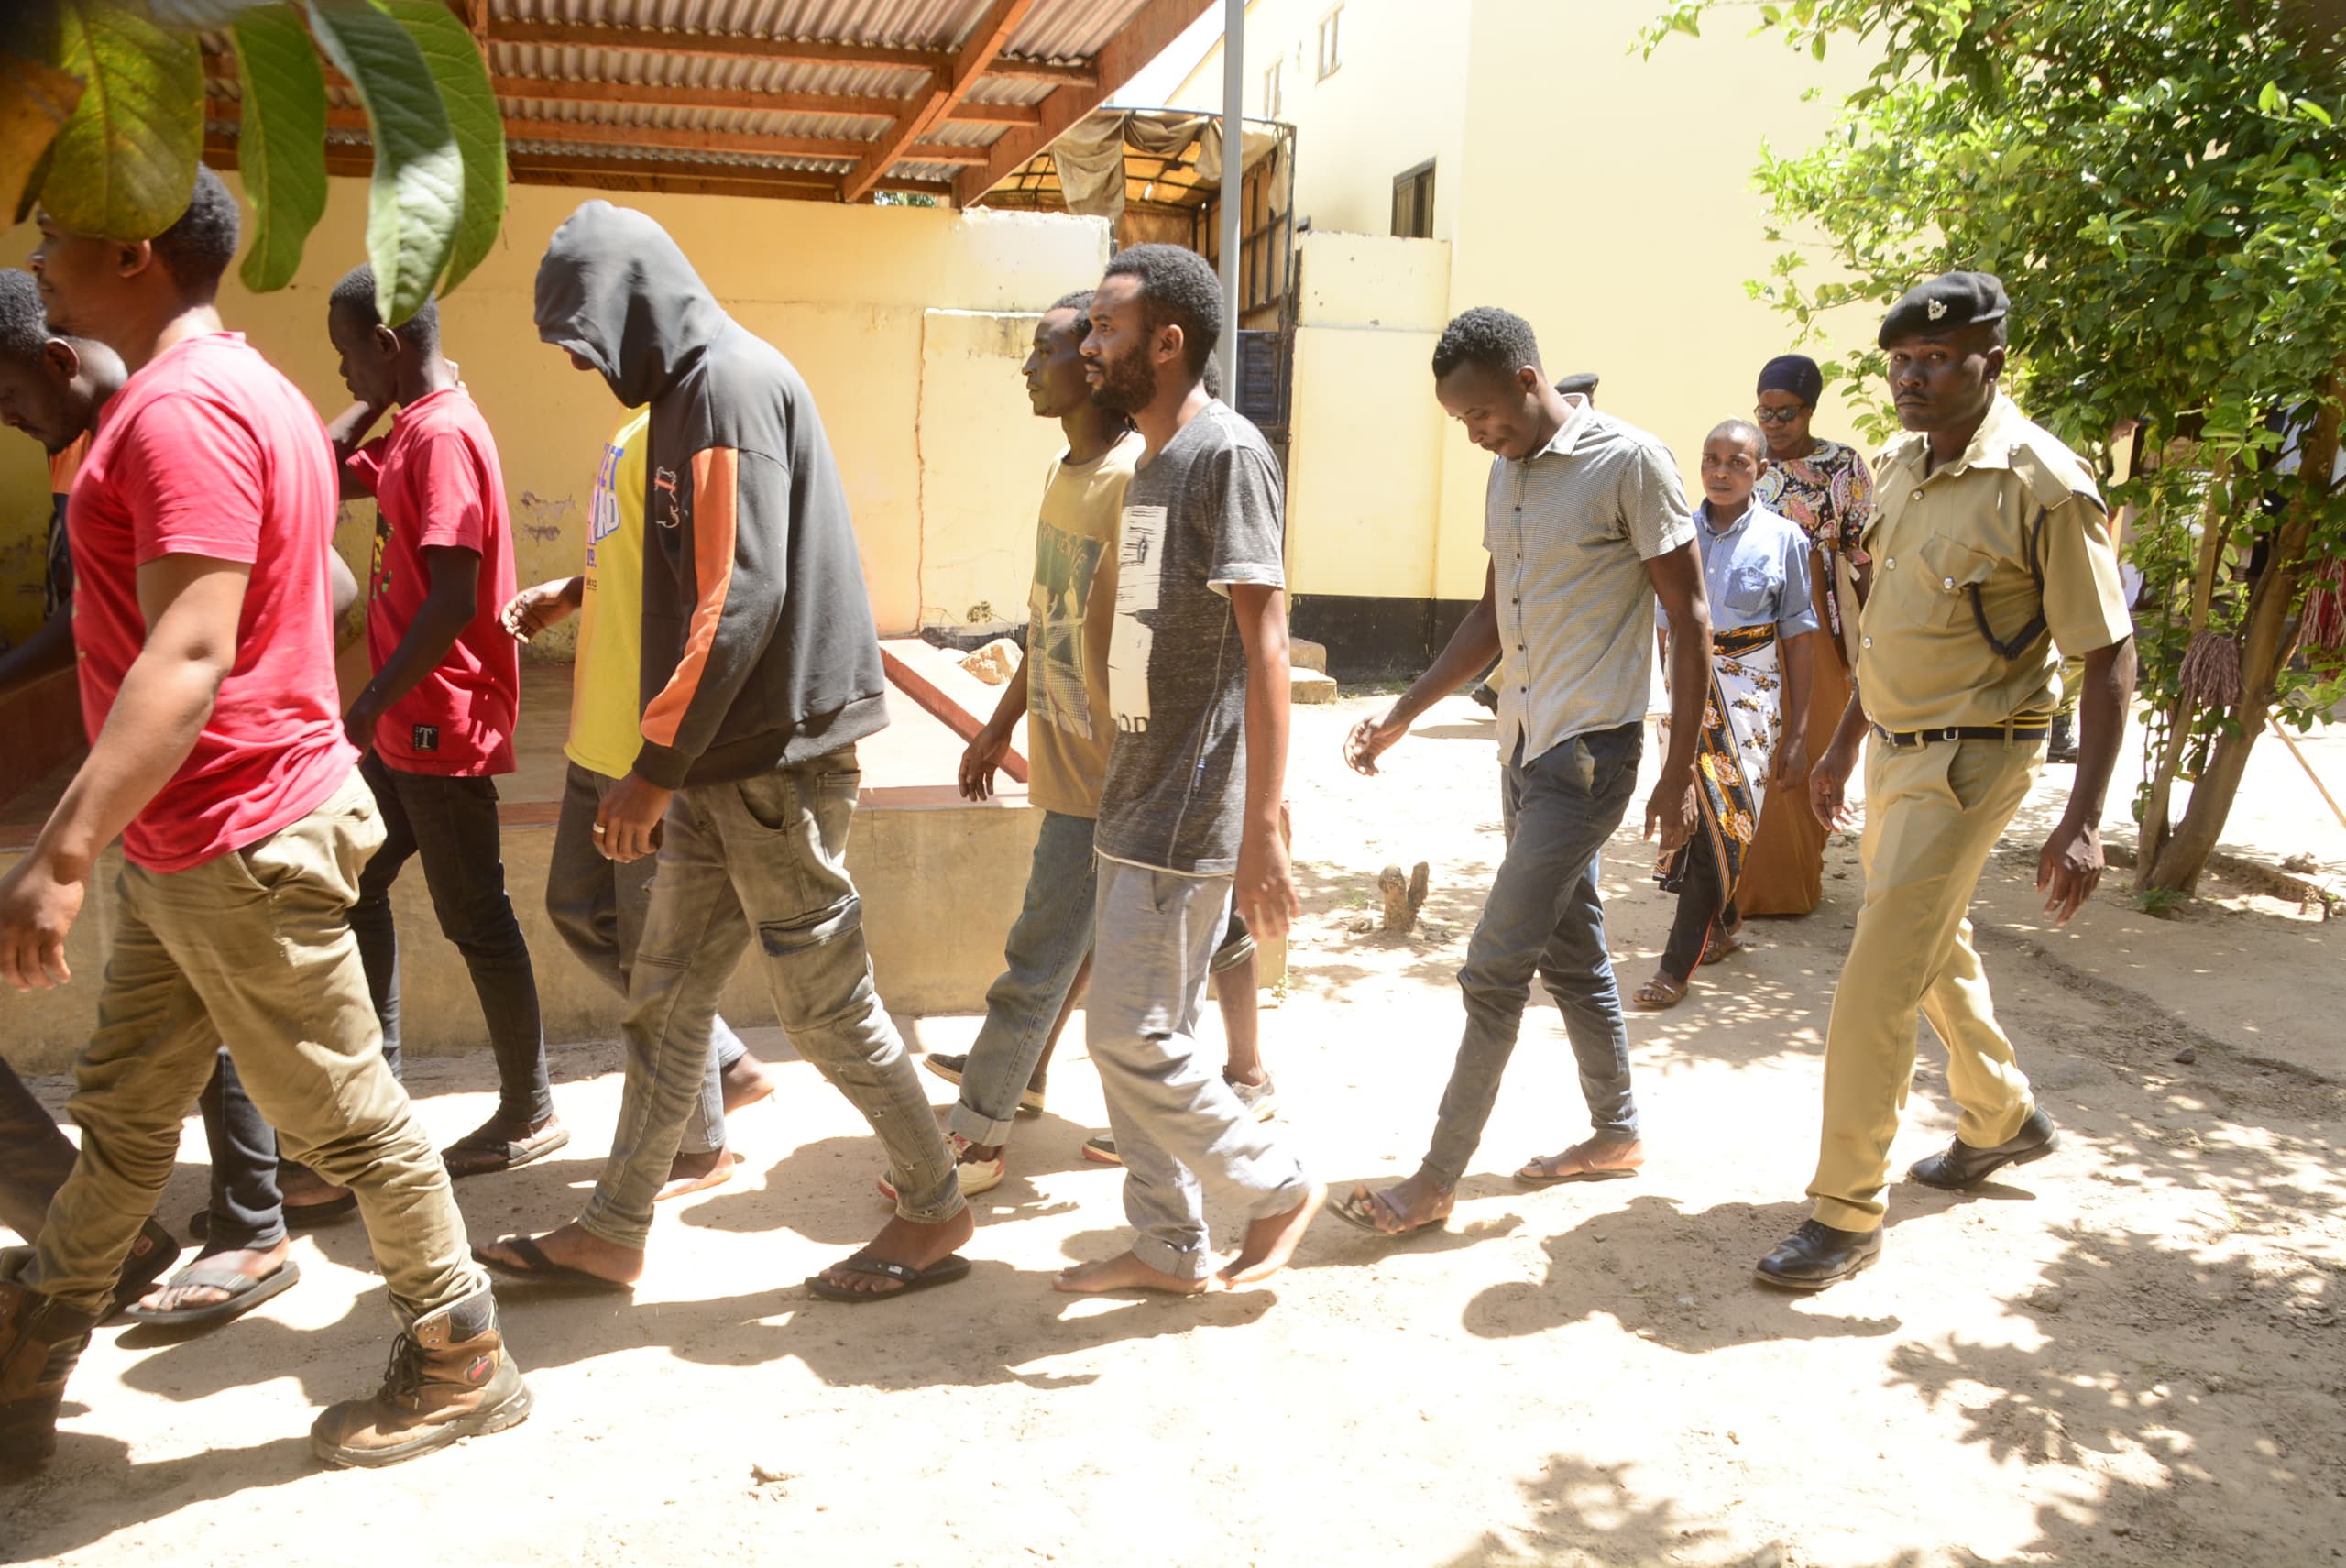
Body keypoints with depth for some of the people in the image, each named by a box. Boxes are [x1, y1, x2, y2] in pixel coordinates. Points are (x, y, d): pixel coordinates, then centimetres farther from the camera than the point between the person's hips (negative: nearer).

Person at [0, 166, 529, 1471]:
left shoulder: (181, 409, -19)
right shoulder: (250, 388, 13)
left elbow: (187, 653, -29)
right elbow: (326, 583, 21)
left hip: (239, 846, -10)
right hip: (189, 843, 10)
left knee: (345, 1117, 3)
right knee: (124, 1113, 20)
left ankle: (463, 1366, 19)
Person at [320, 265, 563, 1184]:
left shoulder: (444, 435, -18)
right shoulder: (410, 430, 12)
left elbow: (453, 601, -24)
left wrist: (370, 704, -19)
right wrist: (371, 404, 11)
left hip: (442, 723, -10)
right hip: (407, 720, 10)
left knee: (473, 918, 0)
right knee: (357, 885, 18)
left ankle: (529, 1113, 13)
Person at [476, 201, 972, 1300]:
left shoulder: (732, 383, -14)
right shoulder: (692, 391, 16)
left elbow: (741, 600, -22)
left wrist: (655, 768, -19)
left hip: (773, 759, -10)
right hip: (720, 760, 10)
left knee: (826, 1004, 1)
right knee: (664, 998, 13)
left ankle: (935, 1213, 17)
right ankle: (613, 1234, 25)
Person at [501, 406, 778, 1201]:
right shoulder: (636, 423, 12)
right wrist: (565, 592, 9)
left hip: (656, 742, -10)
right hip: (604, 736, 10)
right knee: (578, 907, 19)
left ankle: (697, 1147, 21)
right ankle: (728, 1066, 30)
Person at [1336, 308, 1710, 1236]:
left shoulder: (1630, 463, -13)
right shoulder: (1507, 472, 11)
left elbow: (1689, 619, -11)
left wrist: (1681, 772, -12)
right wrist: (1400, 717, 11)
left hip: (1589, 749, -8)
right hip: (1524, 744, 8)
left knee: (1495, 969, -7)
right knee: (1570, 952, 17)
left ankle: (1437, 1181, 3)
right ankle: (1617, 1134, 33)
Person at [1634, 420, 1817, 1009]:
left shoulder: (1783, 539, -2)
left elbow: (1800, 638, 1)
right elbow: (1665, 627, 10)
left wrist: (1798, 730, -1)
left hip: (1750, 695, -2)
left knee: (1721, 826, -7)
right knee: (1701, 820, 6)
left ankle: (1677, 965, -1)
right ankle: (1722, 927, 31)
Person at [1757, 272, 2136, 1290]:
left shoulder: (2044, 485, -18)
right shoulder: (1898, 468, 6)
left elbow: (2110, 658, -17)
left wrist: (2083, 820, -23)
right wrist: (1845, 744, 20)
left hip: (1969, 759, -8)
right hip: (1894, 749, 8)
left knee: (1875, 989, -9)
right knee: (1937, 951, 24)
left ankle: (1847, 1215, 4)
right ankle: (2004, 1119, 47)